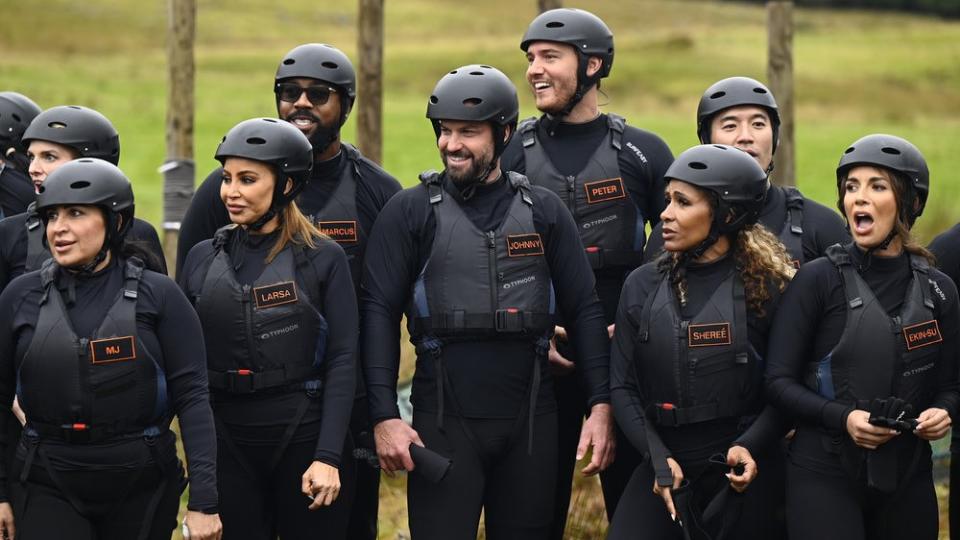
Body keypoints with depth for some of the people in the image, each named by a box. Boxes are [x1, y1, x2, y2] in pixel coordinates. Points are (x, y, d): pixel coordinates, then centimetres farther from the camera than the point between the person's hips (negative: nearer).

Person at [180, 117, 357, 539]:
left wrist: (328, 457, -14)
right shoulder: (203, 259, 7)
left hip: (304, 439, -3)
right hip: (227, 441, 3)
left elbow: (342, 362, -7)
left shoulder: (324, 259, -3)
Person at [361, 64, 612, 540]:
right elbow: (378, 313, -3)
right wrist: (384, 416, -12)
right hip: (443, 422, -2)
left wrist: (601, 406, -2)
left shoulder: (542, 211, 8)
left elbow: (584, 310, 7)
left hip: (530, 421, 2)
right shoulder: (409, 212, 2)